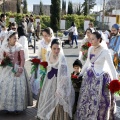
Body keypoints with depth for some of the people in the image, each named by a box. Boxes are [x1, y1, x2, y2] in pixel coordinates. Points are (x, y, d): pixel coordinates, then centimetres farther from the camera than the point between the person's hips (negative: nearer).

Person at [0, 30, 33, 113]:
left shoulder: (19, 47, -6)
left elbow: (22, 59, -8)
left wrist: (20, 70, -17)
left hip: (17, 69, -3)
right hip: (7, 69, 3)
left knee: (17, 87, -4)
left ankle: (17, 106, 9)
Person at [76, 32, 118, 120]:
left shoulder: (105, 51, -16)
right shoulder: (90, 49, 2)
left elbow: (111, 66, -14)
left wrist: (115, 80, -18)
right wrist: (81, 73, 19)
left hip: (101, 78, -6)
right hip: (90, 76, 6)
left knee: (100, 102, 5)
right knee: (87, 99, 13)